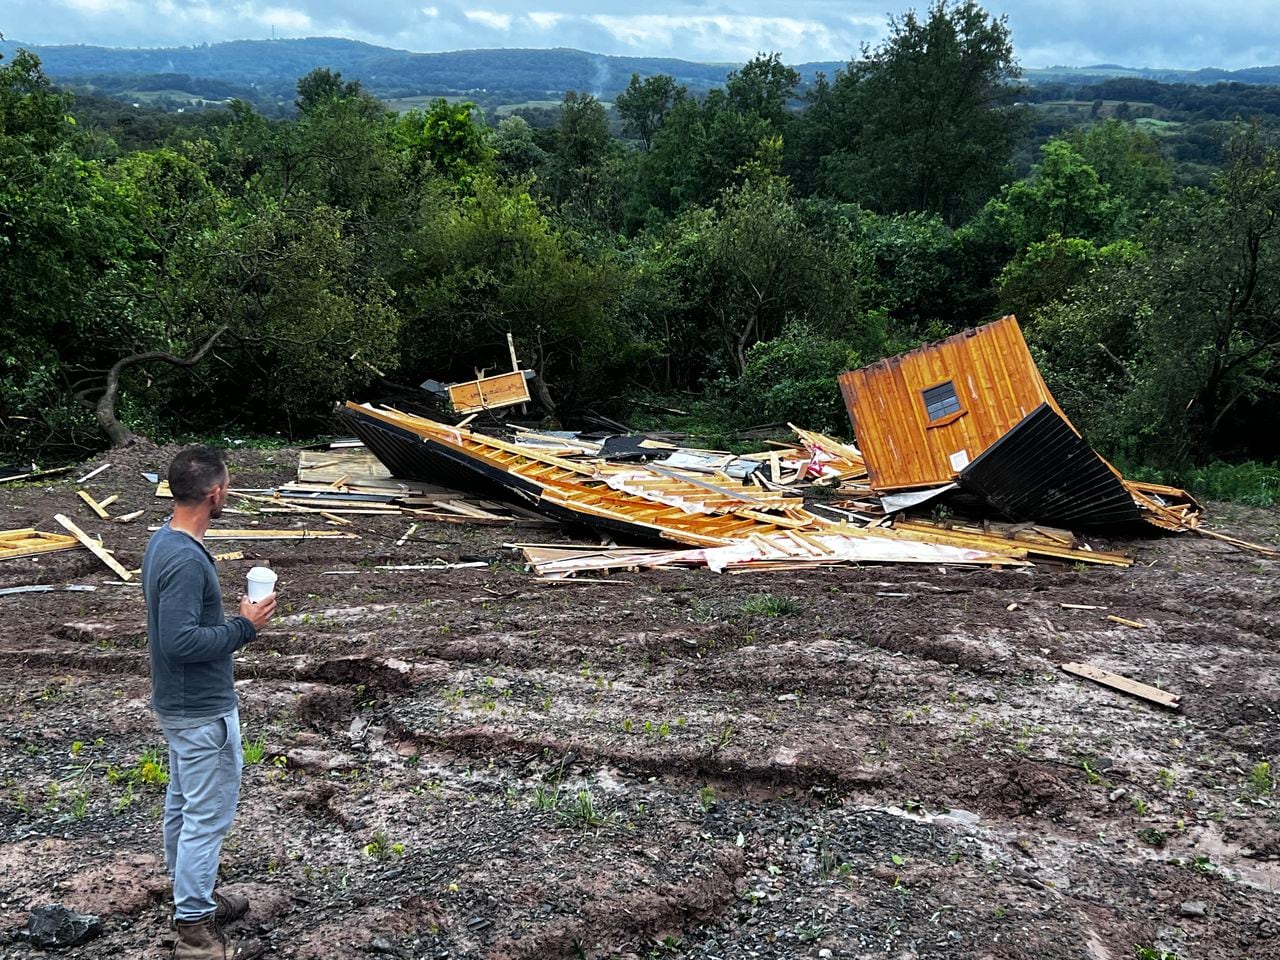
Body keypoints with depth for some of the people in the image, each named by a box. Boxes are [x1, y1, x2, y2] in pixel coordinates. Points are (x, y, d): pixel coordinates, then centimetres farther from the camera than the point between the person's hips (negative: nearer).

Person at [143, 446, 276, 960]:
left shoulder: (164, 541, 5)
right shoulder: (186, 560, -27)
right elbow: (180, 641, -29)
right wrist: (245, 627, -20)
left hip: (180, 703, 10)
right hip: (202, 710, -10)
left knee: (183, 805, 21)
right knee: (207, 816, 0)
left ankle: (192, 896, 36)